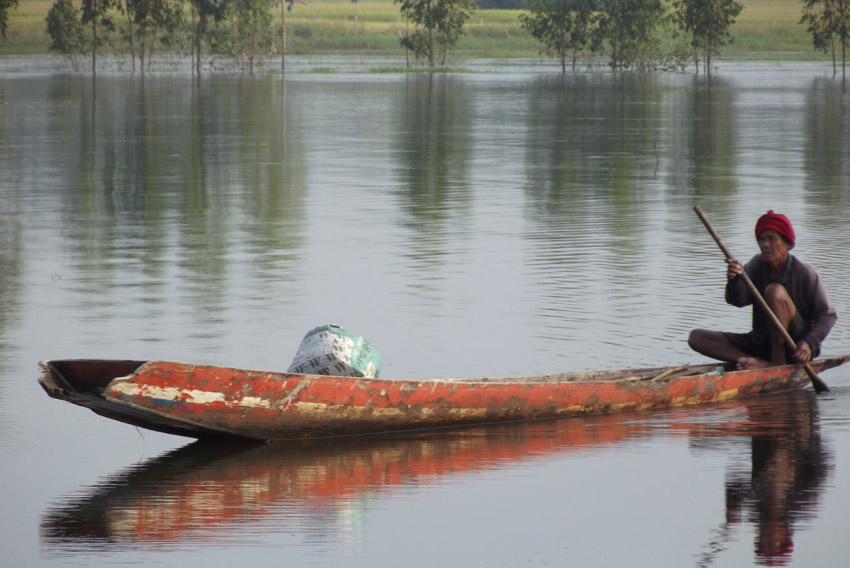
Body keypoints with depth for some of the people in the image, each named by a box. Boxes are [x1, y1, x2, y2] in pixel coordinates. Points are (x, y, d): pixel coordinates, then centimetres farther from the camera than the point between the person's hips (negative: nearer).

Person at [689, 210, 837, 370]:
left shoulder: (805, 272, -11)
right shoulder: (757, 265, 1)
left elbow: (829, 315, -11)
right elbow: (737, 300, -14)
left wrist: (809, 344, -27)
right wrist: (734, 279, -37)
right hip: (761, 342, 6)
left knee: (774, 291, -28)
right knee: (696, 337, -9)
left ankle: (779, 360, -24)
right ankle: (763, 363, -29)